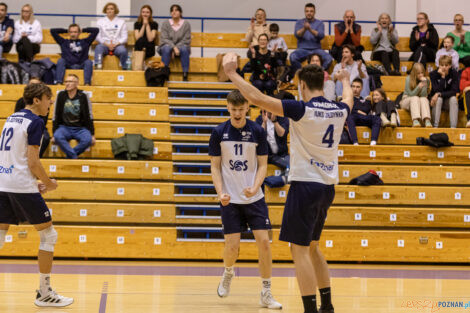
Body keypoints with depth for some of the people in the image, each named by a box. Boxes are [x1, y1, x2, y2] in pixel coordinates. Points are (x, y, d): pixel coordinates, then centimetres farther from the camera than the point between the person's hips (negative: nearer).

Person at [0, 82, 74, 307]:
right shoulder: (35, 122, -9)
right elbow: (33, 162, -15)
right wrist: (49, 183, 0)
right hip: (22, 186, -8)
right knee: (48, 235, 3)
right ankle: (44, 293, 5)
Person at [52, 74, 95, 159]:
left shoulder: (83, 96, -2)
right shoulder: (61, 95, 1)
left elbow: (89, 116, 1)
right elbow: (56, 116, 4)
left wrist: (92, 135, -3)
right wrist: (54, 134, -2)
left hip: (80, 128, -1)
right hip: (64, 127, 1)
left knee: (88, 140, -32)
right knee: (57, 137, -33)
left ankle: (71, 155, -19)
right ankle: (74, 156, -28)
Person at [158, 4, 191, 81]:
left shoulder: (186, 24, 1)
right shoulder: (165, 24, 1)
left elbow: (186, 40, -4)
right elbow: (164, 39, -7)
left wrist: (177, 48, -18)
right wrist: (174, 47, -23)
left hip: (180, 47, 0)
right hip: (168, 46, 0)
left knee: (184, 49, -35)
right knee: (167, 48, -36)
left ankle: (185, 75, -35)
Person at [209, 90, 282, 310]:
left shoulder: (257, 132, -3)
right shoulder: (219, 133, -3)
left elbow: (262, 165, 1)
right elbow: (215, 166, 2)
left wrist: (254, 187, -16)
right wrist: (220, 192, -13)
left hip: (254, 198, 1)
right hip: (230, 199, 0)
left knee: (264, 242, -8)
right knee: (232, 246, -4)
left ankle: (266, 294, 3)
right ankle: (228, 273, 32)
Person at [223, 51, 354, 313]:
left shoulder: (302, 110, -14)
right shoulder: (339, 111, 5)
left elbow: (258, 98, -19)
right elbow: (349, 100, 32)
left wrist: (232, 73, -10)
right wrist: (345, 81, 53)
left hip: (305, 185, -7)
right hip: (328, 186, 7)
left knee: (300, 249, -5)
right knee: (311, 247, 20)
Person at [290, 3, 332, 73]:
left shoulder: (320, 23, 9)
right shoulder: (299, 22, 10)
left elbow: (321, 35, -9)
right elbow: (297, 35, -7)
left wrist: (310, 29, -25)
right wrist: (304, 29, -27)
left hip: (316, 49, 0)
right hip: (302, 49, 0)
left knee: (328, 58, -29)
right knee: (292, 57, -33)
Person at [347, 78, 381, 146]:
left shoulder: (366, 101, 33)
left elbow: (367, 110, 13)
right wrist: (357, 112, 4)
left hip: (364, 119, 2)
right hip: (353, 118, -2)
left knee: (377, 119, -30)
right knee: (350, 117, -40)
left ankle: (373, 142, -52)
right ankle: (355, 142, -56)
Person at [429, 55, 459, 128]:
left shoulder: (454, 73, -10)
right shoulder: (433, 74, -13)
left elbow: (454, 92, -17)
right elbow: (437, 91, -23)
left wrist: (439, 94, -31)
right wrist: (442, 76, -30)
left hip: (448, 101, 1)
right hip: (437, 100, -1)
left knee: (453, 99, -31)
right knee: (438, 99, -34)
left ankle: (453, 127, -37)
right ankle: (435, 126, -34)